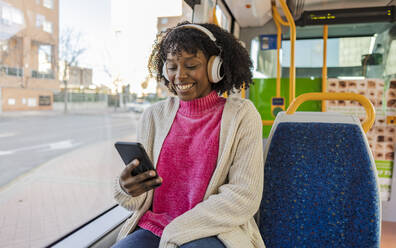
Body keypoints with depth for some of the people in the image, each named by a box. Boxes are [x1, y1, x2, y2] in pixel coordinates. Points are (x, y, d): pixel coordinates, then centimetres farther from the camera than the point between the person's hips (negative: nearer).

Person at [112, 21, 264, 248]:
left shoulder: (241, 114, -4)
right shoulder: (154, 116, 5)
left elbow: (245, 197, -10)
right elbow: (141, 200, 6)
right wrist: (127, 189, -18)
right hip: (151, 228, 3)